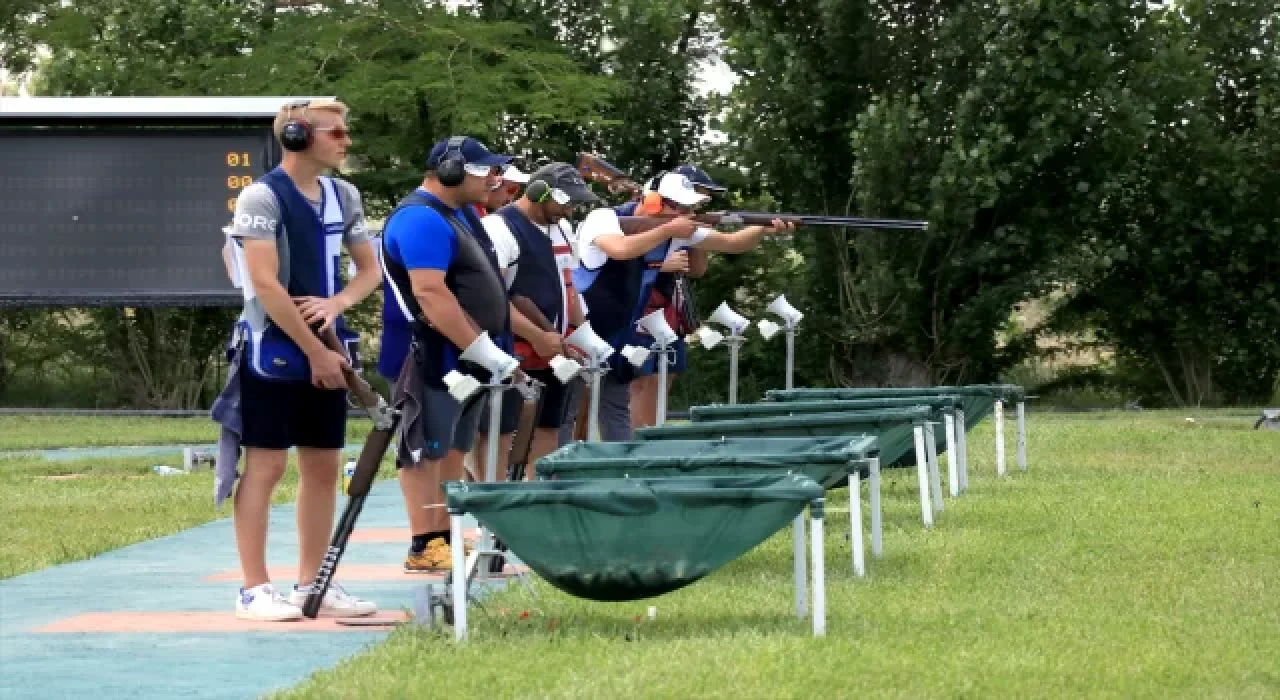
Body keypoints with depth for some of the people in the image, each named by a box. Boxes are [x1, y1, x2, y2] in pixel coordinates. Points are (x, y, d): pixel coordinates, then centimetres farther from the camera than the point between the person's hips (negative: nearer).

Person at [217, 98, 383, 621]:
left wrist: (337, 303, -8)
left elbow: (370, 269, 14)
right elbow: (265, 285, -17)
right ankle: (255, 589, -1)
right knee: (265, 466, -4)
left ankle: (312, 584, 16)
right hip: (273, 350, -7)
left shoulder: (343, 196, 9)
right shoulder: (262, 197, -12)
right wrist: (315, 353, -15)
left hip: (325, 350, 7)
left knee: (324, 466, 8)